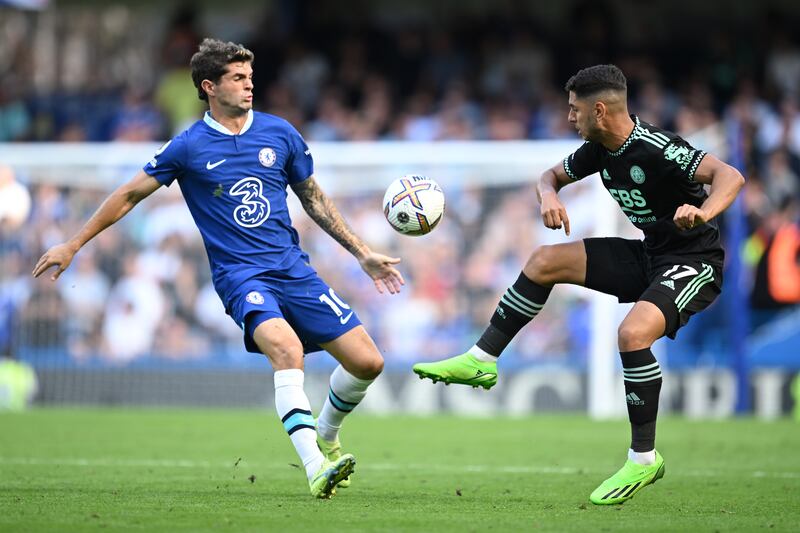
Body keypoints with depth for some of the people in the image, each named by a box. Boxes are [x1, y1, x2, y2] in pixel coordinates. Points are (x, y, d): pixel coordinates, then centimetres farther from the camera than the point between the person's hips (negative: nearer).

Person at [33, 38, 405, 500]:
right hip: (241, 275, -4)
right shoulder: (189, 147, -2)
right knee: (286, 346, -34)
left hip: (294, 269, 4)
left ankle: (326, 436, 25)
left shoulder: (280, 133, 7)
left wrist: (364, 254, 18)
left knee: (368, 362, -6)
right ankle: (315, 468, -43)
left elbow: (315, 199, 19)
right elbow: (130, 195, 9)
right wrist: (73, 245, 10)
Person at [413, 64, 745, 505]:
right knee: (544, 261, 5)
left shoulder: (656, 149, -25)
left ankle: (644, 459, -18)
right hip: (649, 256, 9)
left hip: (694, 263, -9)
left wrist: (703, 213, -54)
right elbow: (552, 174, 19)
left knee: (633, 334, -32)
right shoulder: (599, 150, 1)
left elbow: (730, 176, -34)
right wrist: (549, 195, -6)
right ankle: (480, 361, 11)